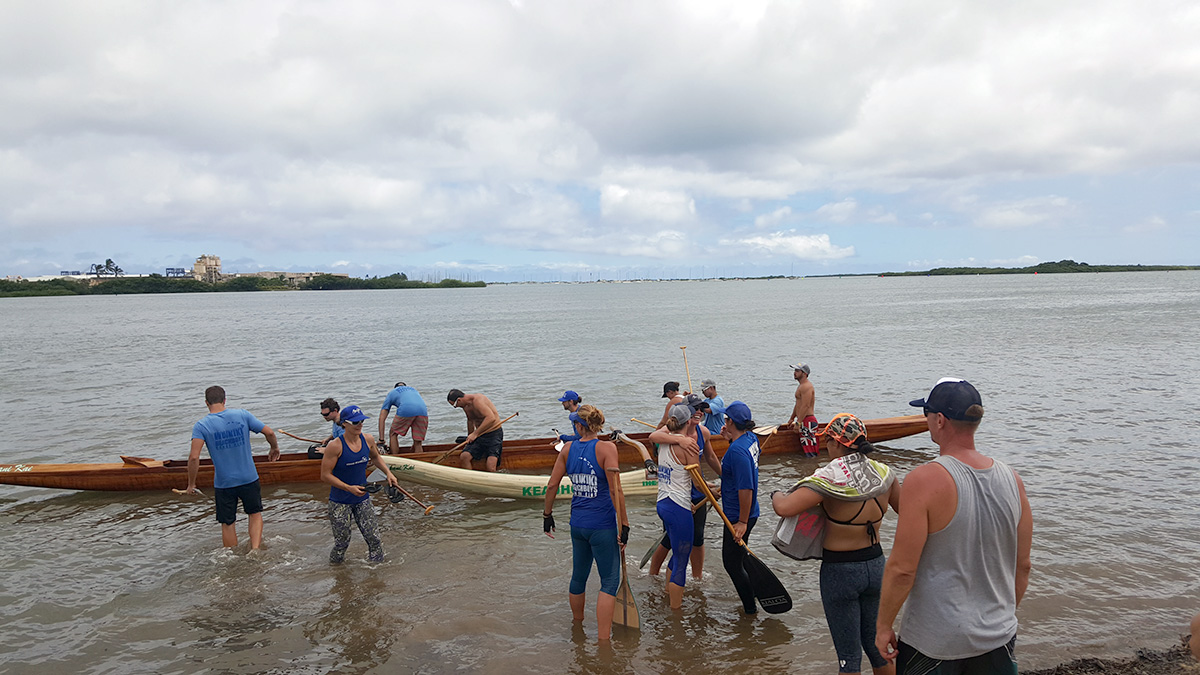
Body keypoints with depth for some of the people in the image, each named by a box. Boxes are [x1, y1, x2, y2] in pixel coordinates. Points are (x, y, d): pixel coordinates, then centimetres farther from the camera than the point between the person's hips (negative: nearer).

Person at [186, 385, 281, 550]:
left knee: (227, 523, 15)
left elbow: (194, 457, -19)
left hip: (223, 483, -1)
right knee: (255, 513, 22)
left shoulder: (201, 425, -10)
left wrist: (191, 484, -8)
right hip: (249, 479, 1)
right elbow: (269, 432, -5)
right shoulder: (241, 414, -6)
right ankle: (255, 548, 8)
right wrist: (275, 448, 15)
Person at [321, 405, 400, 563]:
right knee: (342, 542, 6)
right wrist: (349, 488, -24)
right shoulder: (335, 446, -19)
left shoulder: (368, 440, -3)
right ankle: (335, 566, 34)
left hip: (362, 499, 4)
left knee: (373, 538, 2)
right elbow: (325, 475, -17)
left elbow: (376, 457, 19)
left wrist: (388, 473, 5)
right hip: (340, 502, -4)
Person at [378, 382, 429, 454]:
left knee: (393, 435, 21)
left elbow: (382, 418, 22)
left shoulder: (391, 393, 31)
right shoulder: (413, 390, 40)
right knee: (418, 443, 13)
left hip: (405, 410, -3)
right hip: (423, 410, 3)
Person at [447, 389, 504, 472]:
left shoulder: (477, 400, -22)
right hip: (479, 435, 8)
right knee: (464, 457, -13)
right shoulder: (465, 406, 6)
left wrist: (475, 434, -29)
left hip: (494, 434, -8)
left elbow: (491, 418, -34)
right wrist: (470, 437, 40)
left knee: (491, 467, -21)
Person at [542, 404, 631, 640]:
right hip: (602, 526, -6)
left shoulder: (568, 449, 1)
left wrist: (547, 514, 19)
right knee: (610, 581, 3)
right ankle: (603, 639, 0)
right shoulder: (606, 448, -14)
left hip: (577, 523, 6)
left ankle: (577, 625, 41)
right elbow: (615, 490, -19)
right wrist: (624, 525, -14)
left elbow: (552, 485, 5)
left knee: (578, 576, 21)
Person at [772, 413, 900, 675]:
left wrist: (776, 495, -10)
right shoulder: (883, 474, -5)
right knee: (876, 644, 23)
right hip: (876, 565, 6)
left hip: (840, 571, -6)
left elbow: (785, 508, -32)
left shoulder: (830, 478, -23)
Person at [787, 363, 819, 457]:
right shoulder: (801, 386, 19)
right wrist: (792, 418, 31)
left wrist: (798, 423, -25)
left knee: (810, 453, -10)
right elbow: (798, 404, 27)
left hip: (808, 421, -11)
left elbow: (806, 406, -23)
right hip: (804, 421, 11)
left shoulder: (806, 387, -16)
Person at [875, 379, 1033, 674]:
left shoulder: (924, 480, -20)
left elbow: (902, 569, -20)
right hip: (999, 638, 5)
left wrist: (883, 626, -6)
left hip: (934, 642, -5)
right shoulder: (1011, 479, -2)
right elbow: (1023, 567, 7)